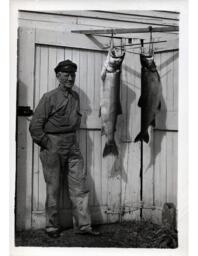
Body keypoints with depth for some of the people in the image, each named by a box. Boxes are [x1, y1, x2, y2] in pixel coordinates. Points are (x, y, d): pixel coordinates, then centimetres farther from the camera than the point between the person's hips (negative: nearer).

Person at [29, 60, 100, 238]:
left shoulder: (75, 96, 10)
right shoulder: (50, 97, -8)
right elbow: (35, 126, -10)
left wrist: (71, 140, 13)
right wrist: (46, 144, -9)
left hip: (72, 146, 5)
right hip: (53, 146, -5)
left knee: (80, 186, 2)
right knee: (53, 188, 4)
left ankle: (83, 225, 9)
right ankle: (52, 226, 17)